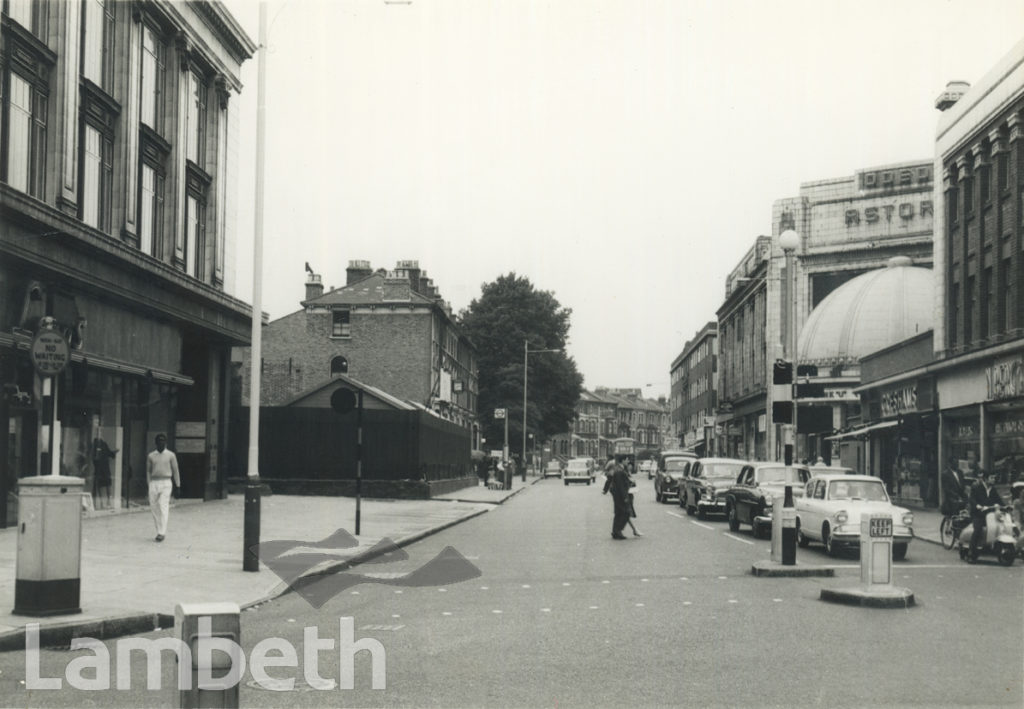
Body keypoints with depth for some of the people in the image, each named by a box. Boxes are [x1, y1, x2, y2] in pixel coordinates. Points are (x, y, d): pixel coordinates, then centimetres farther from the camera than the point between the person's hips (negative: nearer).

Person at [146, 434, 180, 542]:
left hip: (166, 483, -3)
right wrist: (149, 485, 6)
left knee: (163, 508, -12)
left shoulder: (171, 455, 4)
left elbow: (175, 471, 6)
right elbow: (148, 471, 13)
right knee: (154, 508, 3)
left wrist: (178, 485, 3)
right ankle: (160, 531, 16)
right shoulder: (151, 456, 10)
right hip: (154, 483, 3)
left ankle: (162, 533, -14)